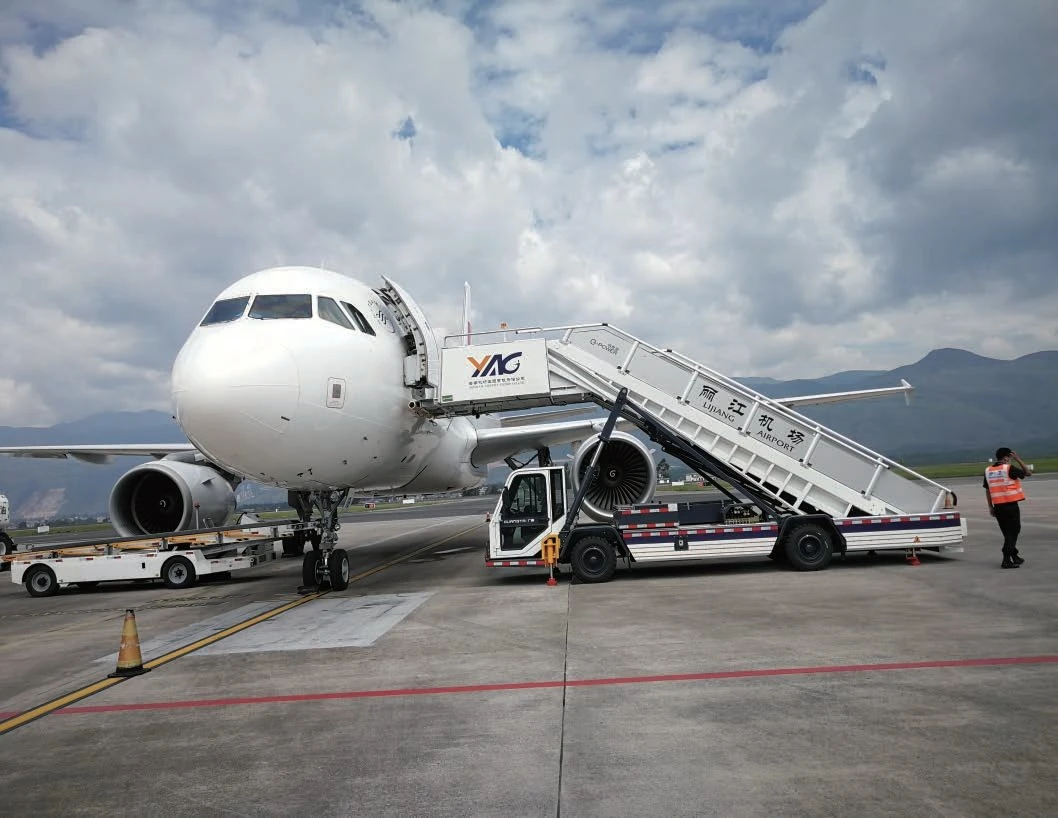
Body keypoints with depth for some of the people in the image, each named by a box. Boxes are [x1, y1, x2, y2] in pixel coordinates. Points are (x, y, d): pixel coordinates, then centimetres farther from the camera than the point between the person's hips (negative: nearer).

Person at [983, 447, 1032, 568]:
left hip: (998, 507, 6)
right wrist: (1018, 459, 5)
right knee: (1013, 532, 1)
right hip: (1011, 505, -6)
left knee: (1008, 533, 17)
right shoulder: (1009, 468, -10)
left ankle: (1015, 557, 28)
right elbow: (1028, 472, 0)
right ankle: (1006, 560, -6)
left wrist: (990, 507, 16)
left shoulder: (988, 471, 7)